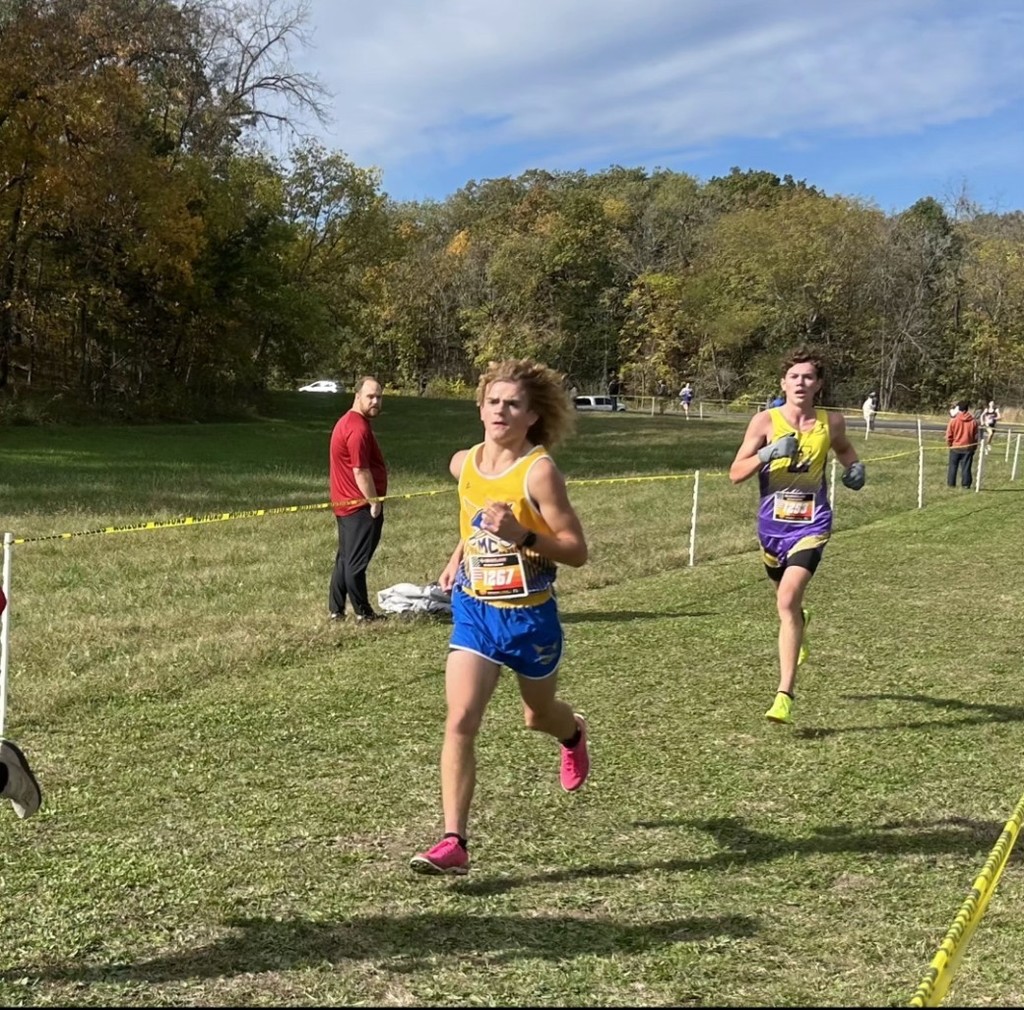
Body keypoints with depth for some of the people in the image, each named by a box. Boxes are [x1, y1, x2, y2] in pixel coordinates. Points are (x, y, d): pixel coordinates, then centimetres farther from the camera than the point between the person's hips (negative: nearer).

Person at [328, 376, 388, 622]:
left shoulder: (347, 422, 14)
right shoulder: (359, 428, -19)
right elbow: (361, 471, -22)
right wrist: (375, 502, -14)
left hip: (346, 503, 10)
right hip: (361, 506, -10)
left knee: (345, 558, 14)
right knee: (357, 561, -3)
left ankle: (336, 609, 18)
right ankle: (363, 612, 5)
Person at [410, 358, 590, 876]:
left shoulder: (539, 471, -18)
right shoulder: (463, 463, 0)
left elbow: (577, 551, -18)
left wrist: (520, 536, -31)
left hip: (530, 616, -3)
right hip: (474, 610, 3)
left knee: (538, 717, 21)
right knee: (460, 721, -12)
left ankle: (574, 734, 58)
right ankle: (454, 842, -8)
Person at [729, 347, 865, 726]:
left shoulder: (831, 423, 0)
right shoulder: (765, 421, -6)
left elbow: (844, 449, 24)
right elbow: (735, 473, -10)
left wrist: (854, 467, 3)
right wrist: (767, 453, -26)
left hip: (811, 526, -2)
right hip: (772, 525, 2)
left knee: (788, 599, -21)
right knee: (787, 599, 23)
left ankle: (785, 694, -18)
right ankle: (798, 627, 63)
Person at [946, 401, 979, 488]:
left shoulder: (953, 420, -8)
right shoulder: (973, 421, -3)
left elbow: (948, 435, -5)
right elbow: (976, 436, 5)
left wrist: (949, 444, 12)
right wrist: (974, 447, 17)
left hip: (955, 447, -1)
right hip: (968, 448, 1)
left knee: (953, 466, 10)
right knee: (966, 467, 5)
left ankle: (951, 483, 12)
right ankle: (965, 484, 4)